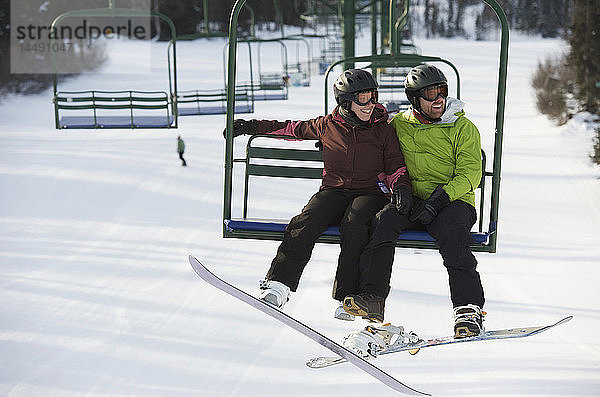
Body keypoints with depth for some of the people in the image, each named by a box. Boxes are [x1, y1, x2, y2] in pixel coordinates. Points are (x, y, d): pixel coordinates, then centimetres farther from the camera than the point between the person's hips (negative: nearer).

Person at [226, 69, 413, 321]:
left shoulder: (383, 130, 9)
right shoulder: (328, 126, 10)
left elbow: (396, 166, 12)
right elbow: (295, 129, 25)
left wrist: (400, 185, -12)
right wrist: (254, 127, 23)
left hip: (371, 193, -1)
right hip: (334, 190, 2)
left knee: (354, 224, -35)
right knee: (306, 222, -29)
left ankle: (347, 297, -35)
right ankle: (278, 284, -33)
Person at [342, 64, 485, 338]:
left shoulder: (463, 127, 1)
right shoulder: (400, 124, 11)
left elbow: (469, 174, -6)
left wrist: (439, 199, -21)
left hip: (456, 202, -3)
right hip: (413, 201, 3)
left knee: (451, 231, -34)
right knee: (385, 218, -26)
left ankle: (469, 308, -33)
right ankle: (372, 296, -28)